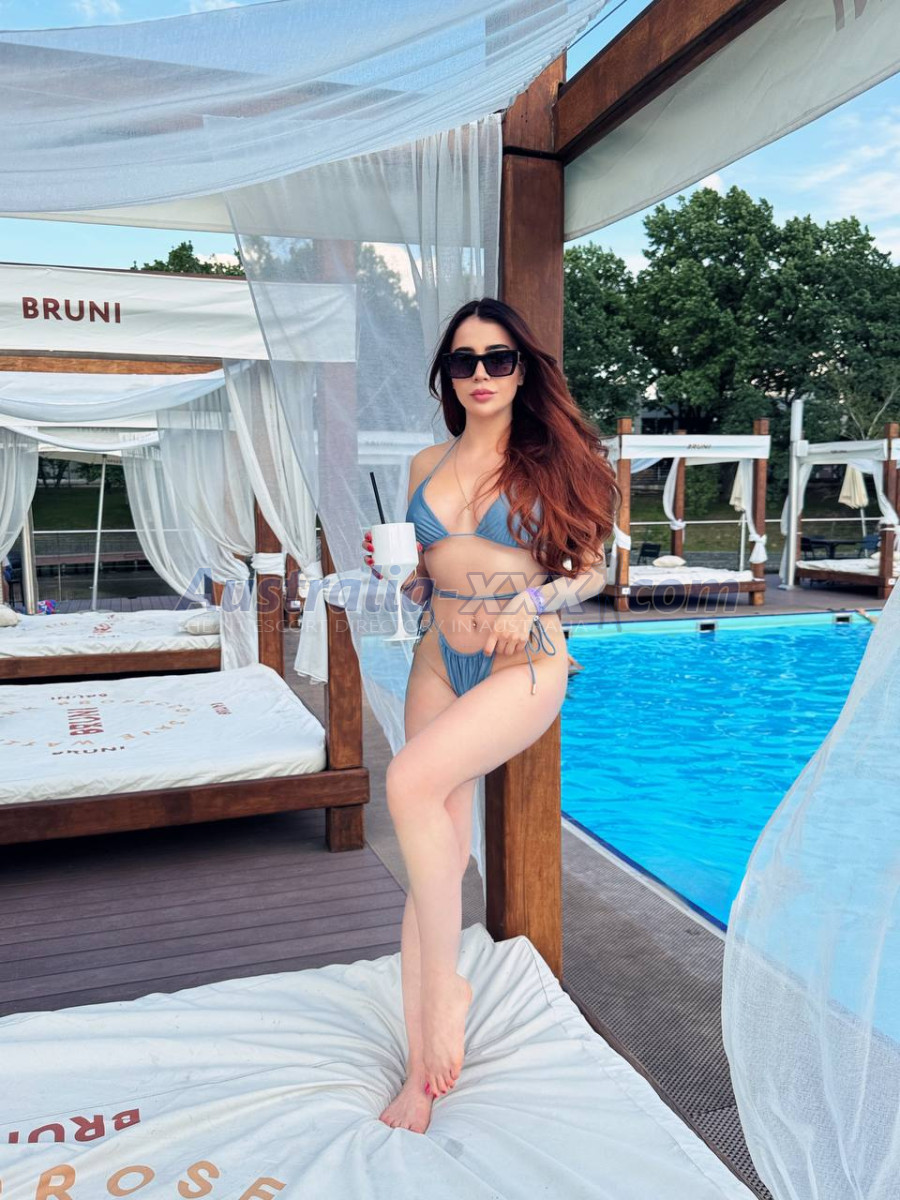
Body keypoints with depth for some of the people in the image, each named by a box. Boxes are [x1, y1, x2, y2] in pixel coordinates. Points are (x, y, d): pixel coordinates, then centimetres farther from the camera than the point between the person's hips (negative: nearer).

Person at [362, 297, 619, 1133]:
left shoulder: (550, 460, -1)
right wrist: (392, 568, -2)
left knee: (410, 781, -29)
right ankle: (424, 1067, 15)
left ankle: (444, 981, -7)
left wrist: (533, 601, -15)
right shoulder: (426, 465, 10)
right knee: (439, 850, 3)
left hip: (524, 666, -4)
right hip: (439, 663, 4)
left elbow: (592, 570, 3)